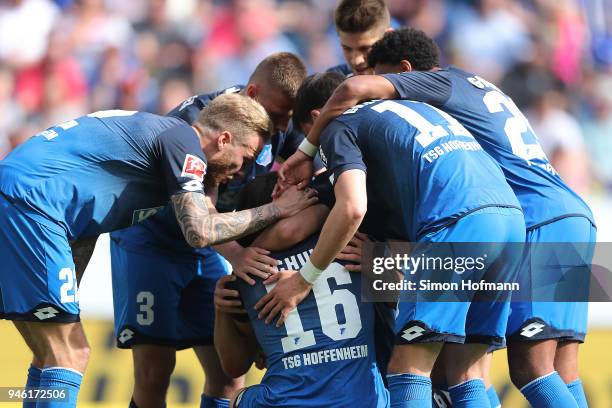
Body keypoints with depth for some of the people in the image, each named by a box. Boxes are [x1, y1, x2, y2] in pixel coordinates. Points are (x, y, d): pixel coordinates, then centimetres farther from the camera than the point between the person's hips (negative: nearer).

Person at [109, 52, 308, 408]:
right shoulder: (196, 119, -29)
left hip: (209, 249, 6)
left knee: (228, 366, -5)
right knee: (155, 366, -14)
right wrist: (235, 254, -57)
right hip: (152, 240, -6)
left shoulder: (282, 124, -10)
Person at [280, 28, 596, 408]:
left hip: (539, 221, -9)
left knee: (529, 369, -13)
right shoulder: (480, 87, 30)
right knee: (561, 374, 4)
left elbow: (354, 89, -12)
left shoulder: (440, 81, 3)